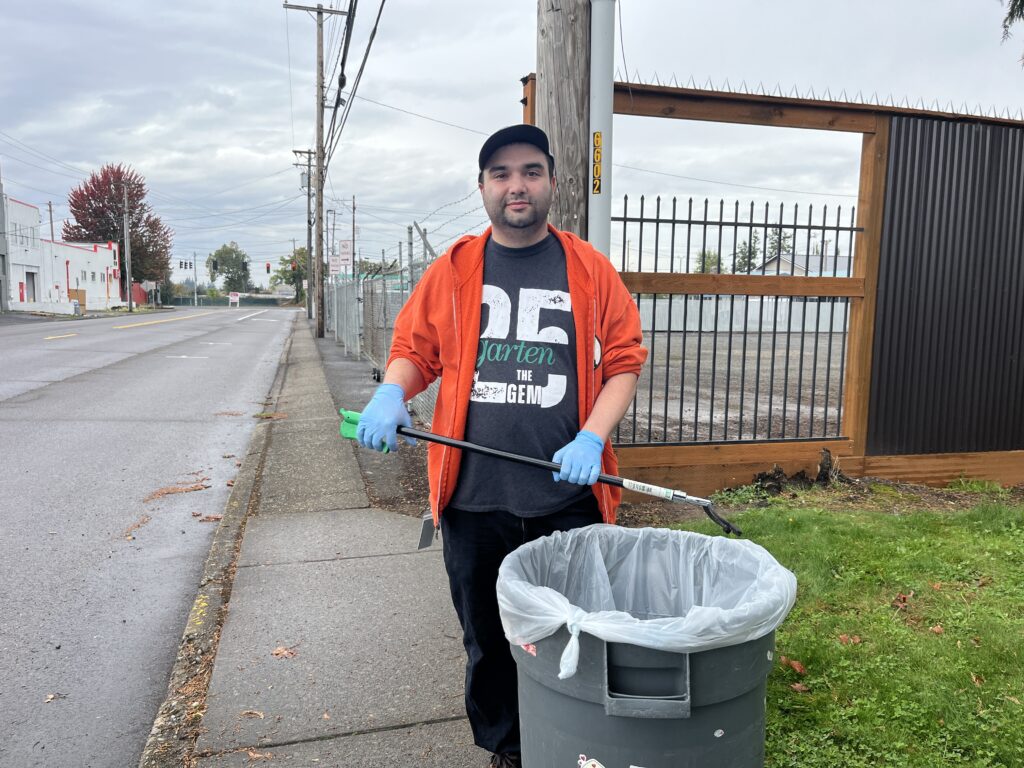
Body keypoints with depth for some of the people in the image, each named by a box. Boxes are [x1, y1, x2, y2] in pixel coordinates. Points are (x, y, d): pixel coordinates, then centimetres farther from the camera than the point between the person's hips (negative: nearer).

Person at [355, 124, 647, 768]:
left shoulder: (591, 270, 3)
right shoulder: (452, 271, 7)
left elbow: (624, 361, 2)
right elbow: (414, 349, 12)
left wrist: (592, 438, -13)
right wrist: (391, 393, -9)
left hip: (569, 498, -1)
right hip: (474, 499, 2)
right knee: (487, 641, 16)